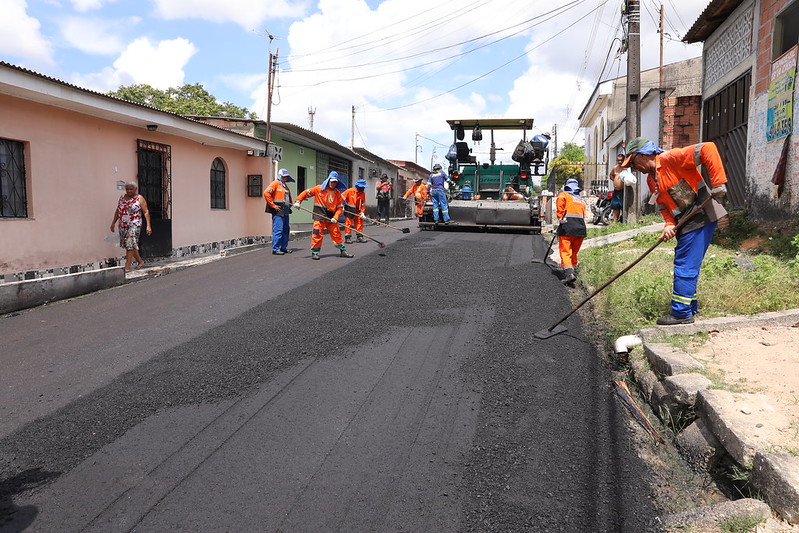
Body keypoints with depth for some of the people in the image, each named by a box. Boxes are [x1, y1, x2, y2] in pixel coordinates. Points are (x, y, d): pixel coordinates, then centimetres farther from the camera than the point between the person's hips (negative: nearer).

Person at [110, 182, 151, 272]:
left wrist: (148, 225, -15)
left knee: (130, 244, -11)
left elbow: (146, 212, -8)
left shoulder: (139, 198, -4)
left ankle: (127, 267, -9)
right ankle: (140, 261, 27)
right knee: (129, 245, 10)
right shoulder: (122, 198, 11)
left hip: (134, 225, -6)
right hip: (123, 226, 6)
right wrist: (113, 223, 18)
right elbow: (117, 211, 19)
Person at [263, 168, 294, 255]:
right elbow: (266, 193, -16)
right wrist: (273, 205, -16)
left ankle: (283, 248, 20)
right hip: (278, 212, -9)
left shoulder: (286, 185, 21)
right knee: (278, 230, -10)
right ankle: (275, 249, -7)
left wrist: (290, 205, 21)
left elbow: (289, 196, 37)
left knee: (286, 230, 12)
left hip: (285, 212, 9)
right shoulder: (275, 183, -5)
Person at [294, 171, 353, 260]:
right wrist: (298, 201, -8)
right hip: (319, 216, -3)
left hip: (331, 218, 3)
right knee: (317, 234, -4)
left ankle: (343, 251, 16)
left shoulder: (337, 193, 6)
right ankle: (314, 253, 7)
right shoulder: (319, 189, -1)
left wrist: (335, 218, -9)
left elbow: (340, 207, 4)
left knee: (337, 234, 5)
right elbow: (306, 192, 2)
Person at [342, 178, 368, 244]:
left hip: (357, 211, 5)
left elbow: (363, 204, 6)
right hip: (349, 211, -5)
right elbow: (342, 197, -9)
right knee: (348, 223, -3)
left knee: (359, 223, 6)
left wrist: (362, 212, -2)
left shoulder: (363, 193, 1)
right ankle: (347, 238, 3)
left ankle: (359, 236, 16)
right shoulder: (350, 191, -14)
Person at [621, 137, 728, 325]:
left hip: (702, 217, -10)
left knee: (685, 267, -7)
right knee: (686, 266, 17)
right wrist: (669, 224, -9)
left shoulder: (670, 159, -15)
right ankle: (690, 307, 29)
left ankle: (682, 313, 0)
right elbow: (663, 205, 11)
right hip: (686, 223, 10)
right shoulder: (651, 180, 14)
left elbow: (708, 149, -23)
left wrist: (718, 183, -26)